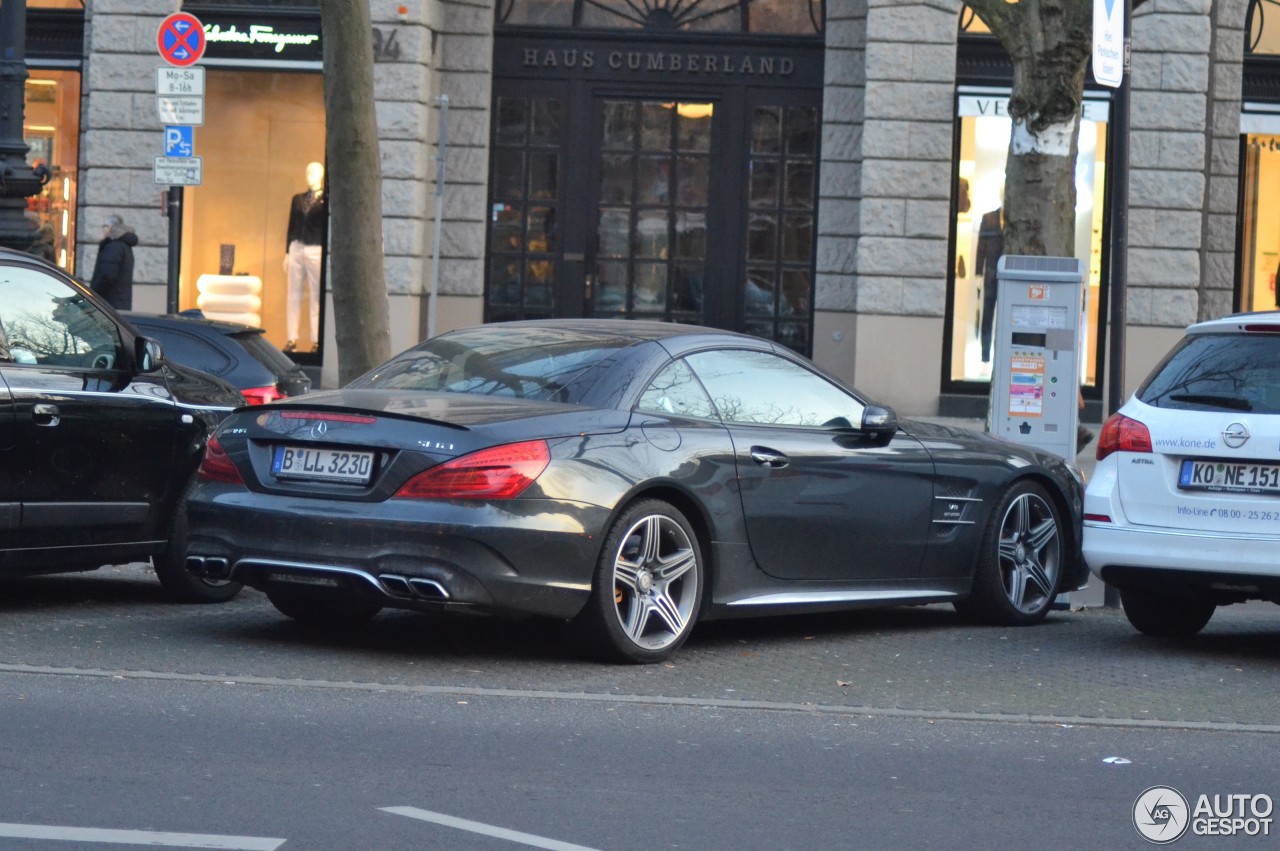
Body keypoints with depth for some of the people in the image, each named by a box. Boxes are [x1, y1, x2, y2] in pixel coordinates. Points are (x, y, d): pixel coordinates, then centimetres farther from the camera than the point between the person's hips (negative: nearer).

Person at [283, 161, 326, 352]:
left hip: (316, 251, -4)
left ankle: (316, 340, 0)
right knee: (293, 295, 3)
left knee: (317, 296, -2)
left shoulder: (326, 200, 0)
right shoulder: (298, 199, 12)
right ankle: (292, 339, 4)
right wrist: (287, 253, 10)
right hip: (297, 248, 4)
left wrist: (326, 255, -10)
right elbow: (291, 226, 14)